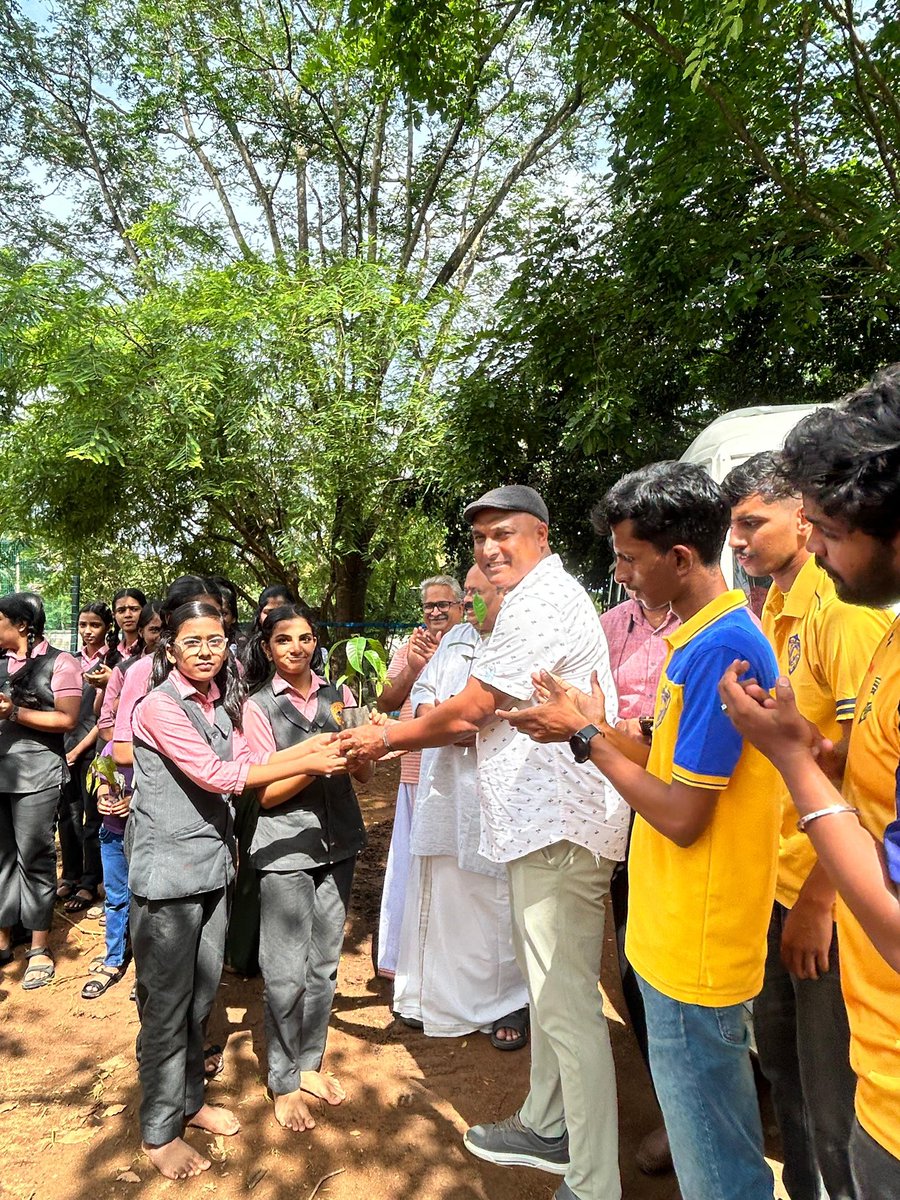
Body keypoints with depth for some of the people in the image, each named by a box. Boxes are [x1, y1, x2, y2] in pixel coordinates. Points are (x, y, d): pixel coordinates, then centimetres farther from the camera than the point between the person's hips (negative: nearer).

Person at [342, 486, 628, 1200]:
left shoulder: (542, 602, -16)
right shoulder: (536, 601, 19)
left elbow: (468, 711, -15)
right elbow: (493, 718, 19)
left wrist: (387, 737, 0)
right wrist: (404, 739, 10)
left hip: (561, 825, -11)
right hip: (542, 820, 11)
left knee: (567, 1003, -2)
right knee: (548, 988, 22)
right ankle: (546, 1128, 38)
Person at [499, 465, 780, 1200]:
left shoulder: (721, 648, -25)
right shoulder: (707, 636, 6)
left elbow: (681, 815, -24)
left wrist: (587, 735, -14)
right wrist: (597, 728, 0)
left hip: (694, 948, -9)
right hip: (679, 936, 9)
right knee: (710, 1133, 26)